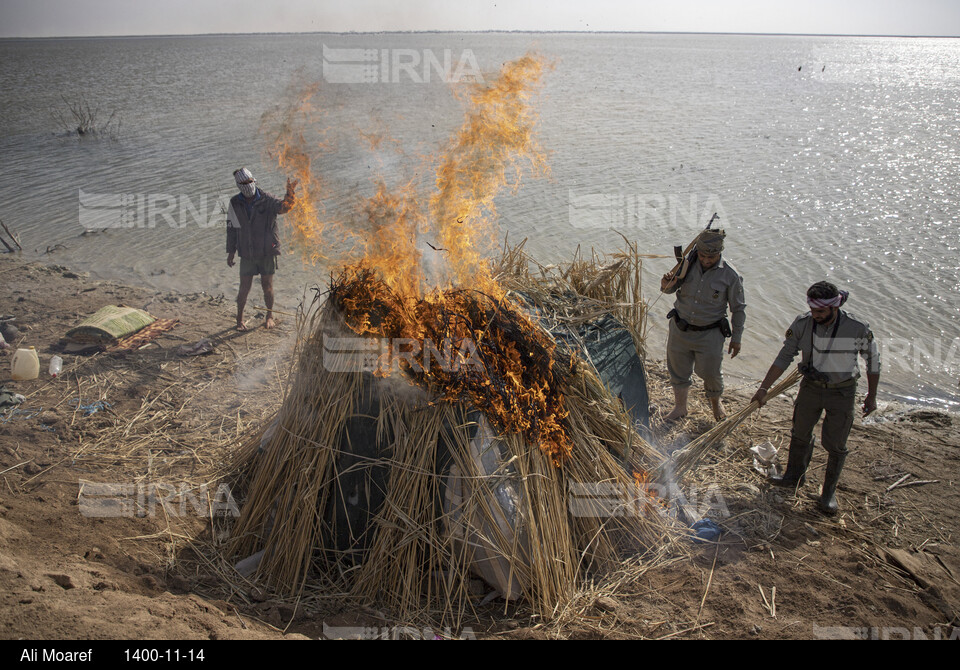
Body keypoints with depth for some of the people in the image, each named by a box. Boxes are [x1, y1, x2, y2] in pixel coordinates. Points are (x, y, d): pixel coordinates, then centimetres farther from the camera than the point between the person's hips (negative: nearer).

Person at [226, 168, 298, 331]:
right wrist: (231, 252, 6)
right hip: (247, 254, 1)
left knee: (267, 287, 8)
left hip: (267, 252, -1)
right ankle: (239, 320, 22)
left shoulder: (266, 200, -10)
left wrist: (290, 193, -49)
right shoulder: (235, 203, -3)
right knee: (244, 288, 3)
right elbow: (231, 227, 5)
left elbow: (283, 207, -29)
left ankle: (270, 316, 29)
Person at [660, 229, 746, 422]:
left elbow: (738, 309, -3)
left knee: (710, 372, 9)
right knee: (678, 370, 13)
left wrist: (736, 338, 0)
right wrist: (666, 285, -20)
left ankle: (715, 401, 42)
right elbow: (671, 288, 5)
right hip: (680, 329, 3)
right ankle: (680, 408, 35)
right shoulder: (688, 264, -8)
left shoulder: (730, 276, -14)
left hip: (709, 334, -2)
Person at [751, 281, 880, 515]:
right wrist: (764, 388, -10)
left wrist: (871, 396, 1)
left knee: (835, 445, 5)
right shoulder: (802, 324, -15)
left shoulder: (858, 329, -21)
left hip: (842, 393, -3)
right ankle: (795, 476, 40)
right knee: (800, 435, 16)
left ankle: (829, 491, 24)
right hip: (811, 388, 3)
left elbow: (873, 361, -5)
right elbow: (784, 358, -7)